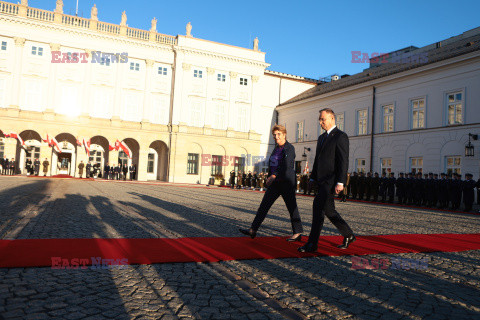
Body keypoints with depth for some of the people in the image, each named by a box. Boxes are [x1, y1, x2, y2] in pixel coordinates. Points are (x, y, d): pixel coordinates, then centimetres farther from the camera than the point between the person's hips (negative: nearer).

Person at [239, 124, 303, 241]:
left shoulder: (289, 148, -9)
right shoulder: (276, 149, 14)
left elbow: (286, 166, -19)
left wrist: (274, 176, -20)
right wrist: (269, 178, 15)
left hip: (286, 182, -8)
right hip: (275, 183, 8)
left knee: (292, 207, 2)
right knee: (264, 205, 3)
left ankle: (298, 233, 15)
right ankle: (253, 230, 5)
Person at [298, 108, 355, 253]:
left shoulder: (341, 136, -7)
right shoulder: (321, 138, 20)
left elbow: (343, 161, -14)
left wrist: (340, 182, -20)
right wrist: (313, 178, 17)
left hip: (332, 181, -9)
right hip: (322, 181, 9)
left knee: (318, 206, -13)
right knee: (328, 210, 13)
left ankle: (312, 244, -6)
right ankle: (348, 235, 29)